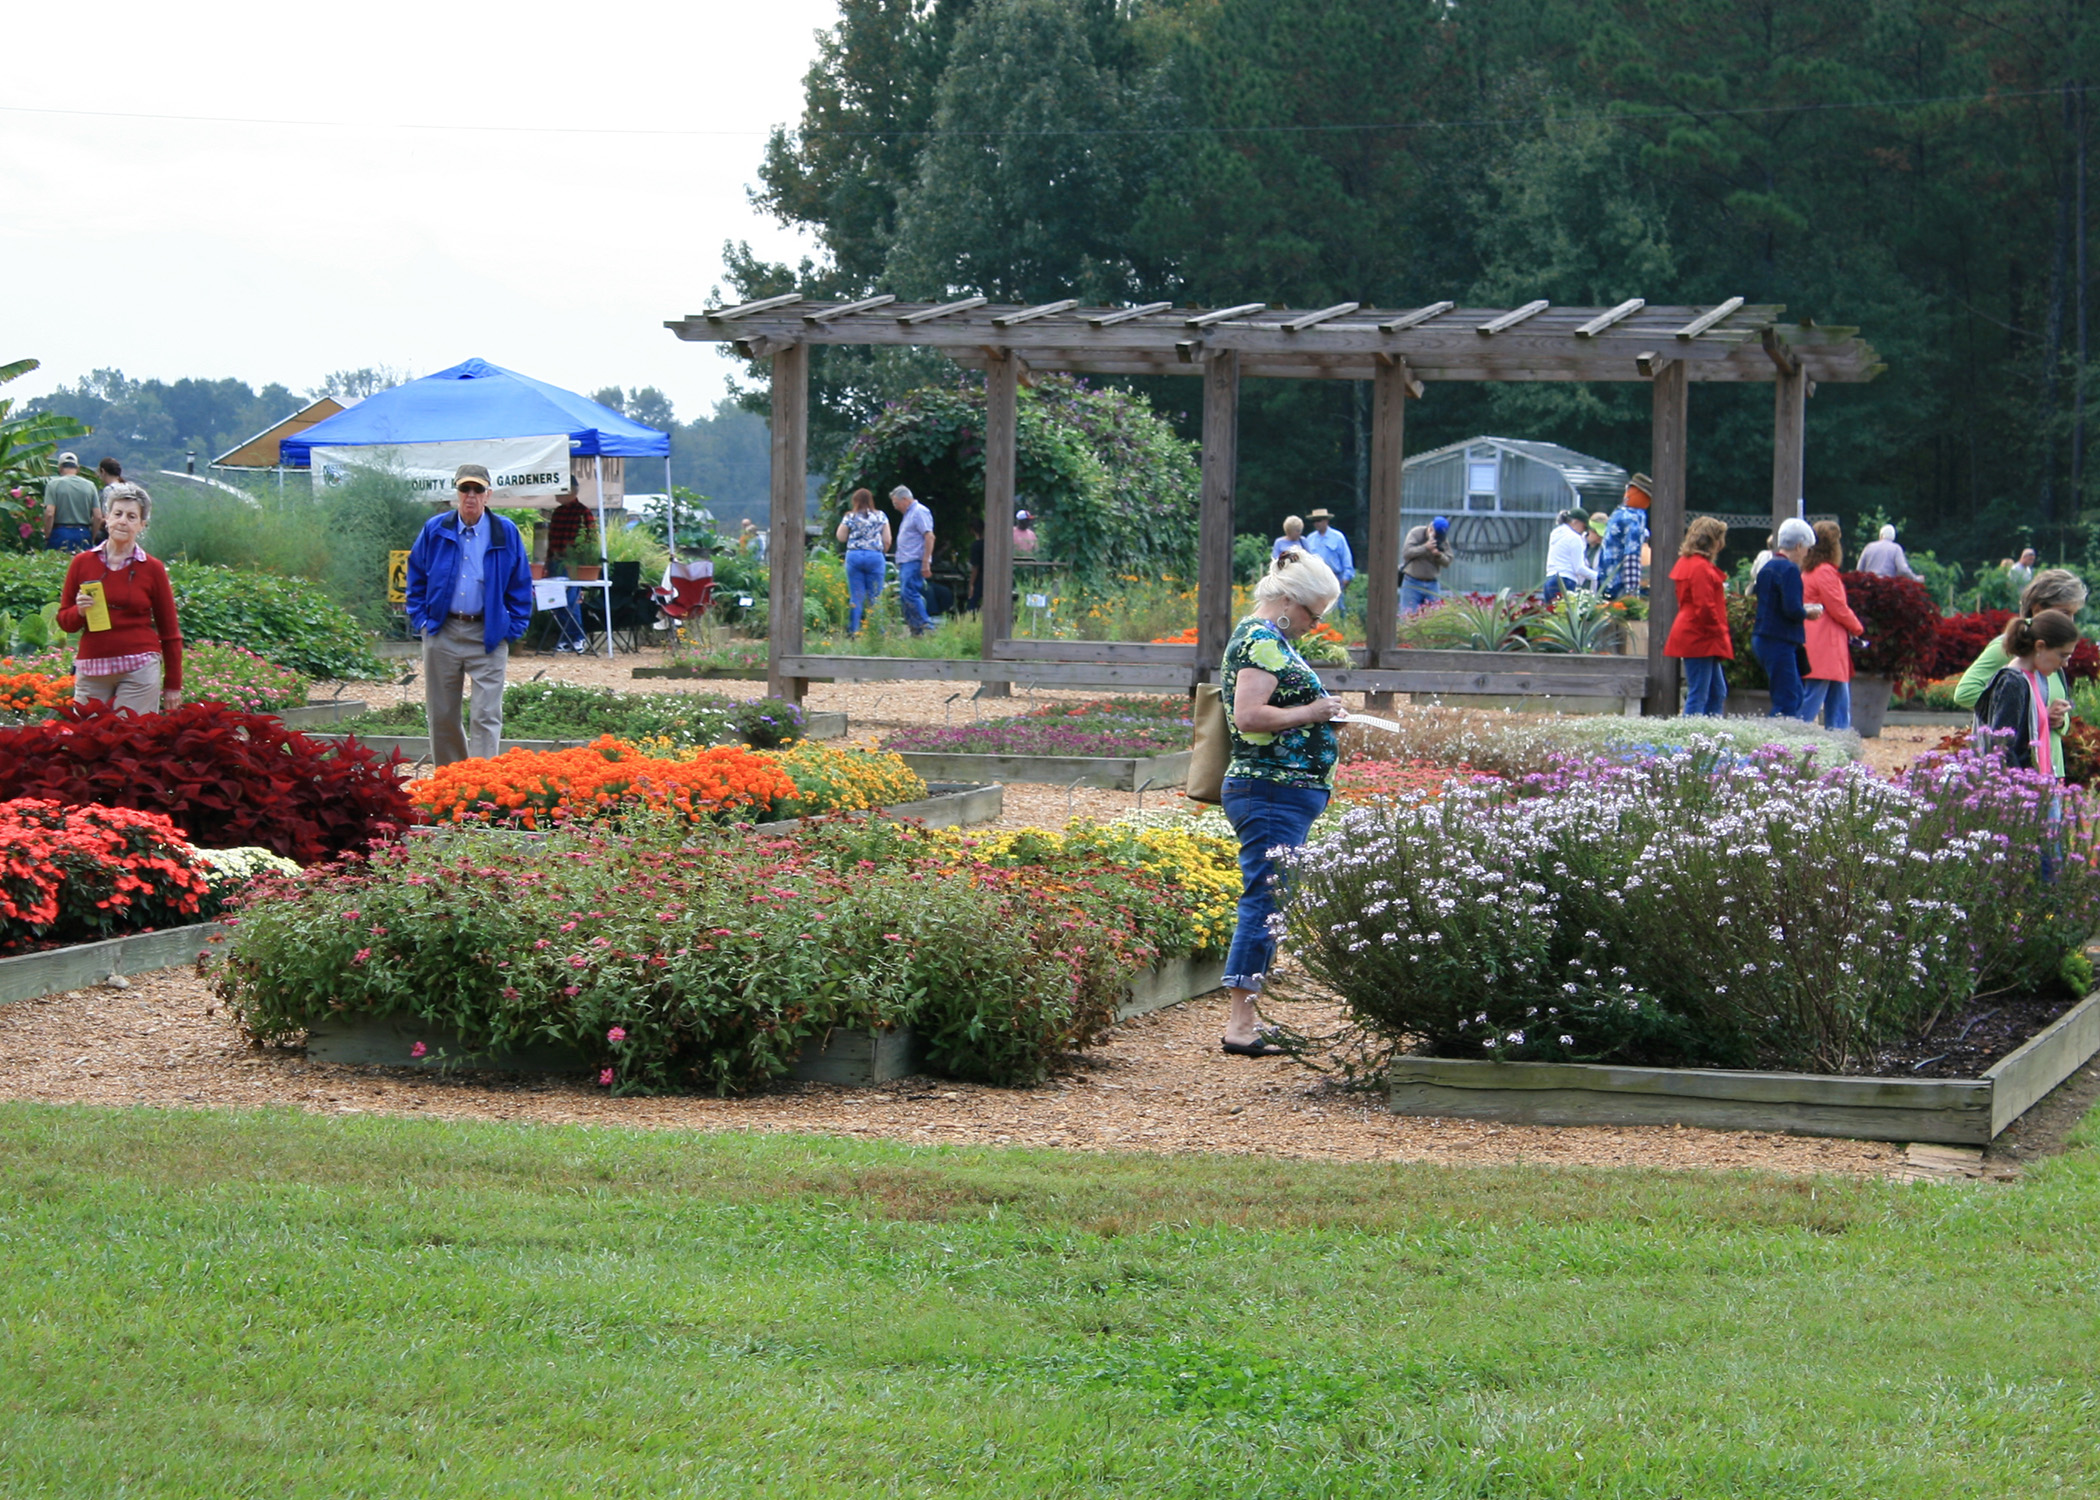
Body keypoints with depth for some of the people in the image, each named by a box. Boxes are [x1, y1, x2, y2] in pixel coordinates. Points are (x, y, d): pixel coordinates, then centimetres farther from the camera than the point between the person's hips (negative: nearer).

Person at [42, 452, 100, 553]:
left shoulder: (53, 485, -3)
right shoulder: (90, 485, 5)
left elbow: (49, 514, -12)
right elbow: (98, 517, 2)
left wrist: (47, 537, -3)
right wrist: (91, 540, 12)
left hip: (60, 533, -3)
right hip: (84, 533, 3)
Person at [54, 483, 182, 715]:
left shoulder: (152, 568, 2)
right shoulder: (82, 563, 5)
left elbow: (169, 631, 7)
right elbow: (65, 621, 11)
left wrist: (173, 685, 6)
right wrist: (79, 611, -11)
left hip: (139, 669, -2)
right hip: (91, 669, 2)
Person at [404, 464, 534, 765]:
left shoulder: (505, 533, 2)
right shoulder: (435, 530, 5)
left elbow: (521, 585, 7)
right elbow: (416, 578, 14)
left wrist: (512, 628, -2)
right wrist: (420, 619, 4)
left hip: (488, 635, -2)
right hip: (442, 633, 2)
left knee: (487, 717, -7)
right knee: (441, 716, 7)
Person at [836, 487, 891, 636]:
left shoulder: (850, 517, 1)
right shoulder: (880, 516, 4)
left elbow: (841, 537, 5)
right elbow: (887, 540, 2)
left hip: (854, 556, 0)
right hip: (875, 557, 0)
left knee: (856, 597, 4)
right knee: (875, 596, 4)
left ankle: (853, 631, 2)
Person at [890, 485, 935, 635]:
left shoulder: (919, 512, -8)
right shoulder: (908, 514, 23)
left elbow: (929, 537, -17)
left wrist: (925, 563, -22)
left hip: (915, 561, -10)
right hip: (905, 562, 10)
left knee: (909, 593, -18)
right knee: (905, 595, 6)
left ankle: (926, 627, -19)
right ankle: (914, 630, 7)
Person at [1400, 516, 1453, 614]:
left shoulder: (1443, 540, 3)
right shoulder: (1416, 533, -5)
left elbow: (1448, 561, 0)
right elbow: (1406, 552, -16)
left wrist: (1439, 555, -20)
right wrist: (1425, 548, -22)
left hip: (1433, 585, 3)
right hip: (1412, 583, -3)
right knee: (1408, 614, -6)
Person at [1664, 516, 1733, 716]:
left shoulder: (1687, 562, 16)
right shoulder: (1700, 567, -16)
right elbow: (1705, 608, -21)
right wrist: (1721, 635, -12)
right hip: (1700, 639, -11)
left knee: (1718, 693, 14)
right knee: (1698, 696, -9)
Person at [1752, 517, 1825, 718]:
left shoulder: (1767, 568, 14)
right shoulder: (1789, 570, -15)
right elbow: (1792, 610, -23)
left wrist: (1802, 609, 15)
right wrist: (1808, 613, -3)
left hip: (1762, 640, 10)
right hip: (1780, 642, -10)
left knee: (1795, 694, 18)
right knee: (1787, 702, -7)